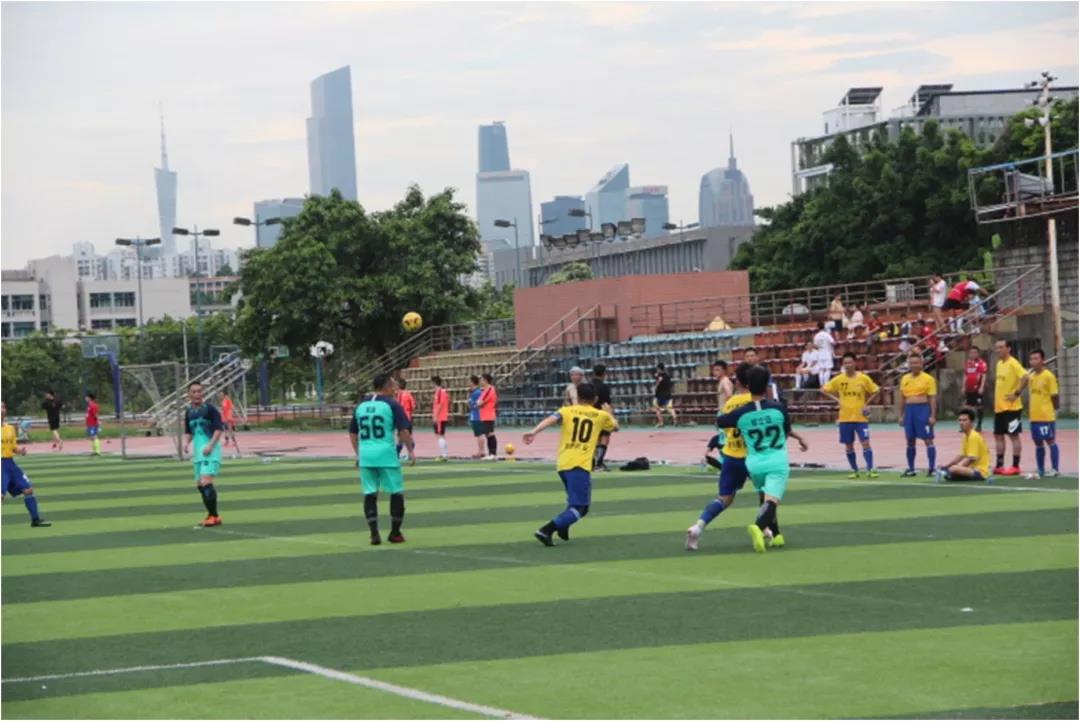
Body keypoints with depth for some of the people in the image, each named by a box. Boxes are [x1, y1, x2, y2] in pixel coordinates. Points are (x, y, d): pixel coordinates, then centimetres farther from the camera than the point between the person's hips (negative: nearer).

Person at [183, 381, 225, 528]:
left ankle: (214, 516, -14)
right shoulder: (189, 412, 12)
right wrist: (186, 443, 1)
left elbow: (218, 429, -11)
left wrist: (210, 445, -22)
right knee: (199, 484, 10)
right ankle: (211, 516, 21)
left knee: (206, 482, -19)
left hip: (210, 451, -8)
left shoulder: (210, 409, -8)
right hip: (197, 452, 8)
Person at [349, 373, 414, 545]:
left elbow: (352, 433, 18)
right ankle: (395, 533, 13)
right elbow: (403, 431, -10)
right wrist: (411, 450, 2)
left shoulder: (361, 406, 12)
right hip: (386, 455, -5)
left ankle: (374, 533, 1)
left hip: (365, 455, 5)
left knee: (370, 495, 7)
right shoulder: (392, 405, -5)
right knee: (397, 493, 8)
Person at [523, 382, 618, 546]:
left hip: (562, 464, 4)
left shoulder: (567, 411, 11)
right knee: (579, 508, -7)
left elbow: (551, 419, -10)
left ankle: (563, 526, 11)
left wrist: (533, 432, -23)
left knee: (576, 501, 29)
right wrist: (608, 413, 51)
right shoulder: (601, 415, 11)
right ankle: (546, 530, -26)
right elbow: (616, 427, 32)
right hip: (580, 465, -4)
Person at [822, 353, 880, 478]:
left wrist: (866, 403, 0)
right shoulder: (838, 380, -1)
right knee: (848, 445, 6)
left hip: (860, 417, -2)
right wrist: (837, 399, 1)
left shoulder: (864, 378, -4)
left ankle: (870, 469, -8)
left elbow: (876, 391, 8)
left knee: (866, 443, -10)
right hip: (845, 417, 2)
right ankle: (854, 470, 17)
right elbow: (825, 389, 10)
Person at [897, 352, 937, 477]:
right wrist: (901, 415, 13)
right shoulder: (905, 379, 11)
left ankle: (932, 469, -2)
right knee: (910, 441, 8)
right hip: (909, 410, 5)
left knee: (928, 440, -4)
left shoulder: (928, 379, -4)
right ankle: (911, 469, 16)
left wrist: (933, 416, -12)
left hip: (923, 409, -5)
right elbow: (902, 398, 16)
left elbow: (933, 398, -6)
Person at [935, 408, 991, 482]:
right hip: (974, 468, 10)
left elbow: (970, 459, -20)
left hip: (980, 471, -10)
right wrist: (946, 466, 9)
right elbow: (962, 456, 19)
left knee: (953, 469, -34)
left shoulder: (974, 436, -15)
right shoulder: (966, 436, 15)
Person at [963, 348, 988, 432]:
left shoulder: (981, 363, -7)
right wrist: (964, 387, 14)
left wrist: (981, 387, -21)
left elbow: (984, 376, -13)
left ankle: (979, 426, 6)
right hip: (969, 389, 6)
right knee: (966, 406, 5)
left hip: (978, 389, -6)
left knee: (978, 407, -1)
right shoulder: (967, 363, 13)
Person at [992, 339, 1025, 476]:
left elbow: (1025, 377, -25)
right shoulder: (999, 364, 13)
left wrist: (1016, 394, -22)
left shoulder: (1013, 363, -13)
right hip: (999, 406, 9)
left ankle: (1015, 466, -1)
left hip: (1011, 407, -9)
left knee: (1013, 435, -4)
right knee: (998, 435, 11)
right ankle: (999, 465, 17)